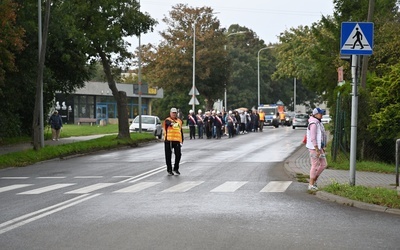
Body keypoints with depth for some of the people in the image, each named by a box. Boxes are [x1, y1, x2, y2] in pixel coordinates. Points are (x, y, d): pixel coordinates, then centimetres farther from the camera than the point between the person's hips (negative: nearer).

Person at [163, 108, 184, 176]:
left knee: (178, 154, -2)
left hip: (177, 140, 4)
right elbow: (169, 123, -27)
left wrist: (181, 141, 17)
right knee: (168, 156, 2)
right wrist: (172, 123, -50)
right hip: (168, 140, -4)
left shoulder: (179, 121, 16)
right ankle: (169, 170, 14)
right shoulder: (167, 120, -1)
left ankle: (176, 168, 15)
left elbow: (181, 131, 21)